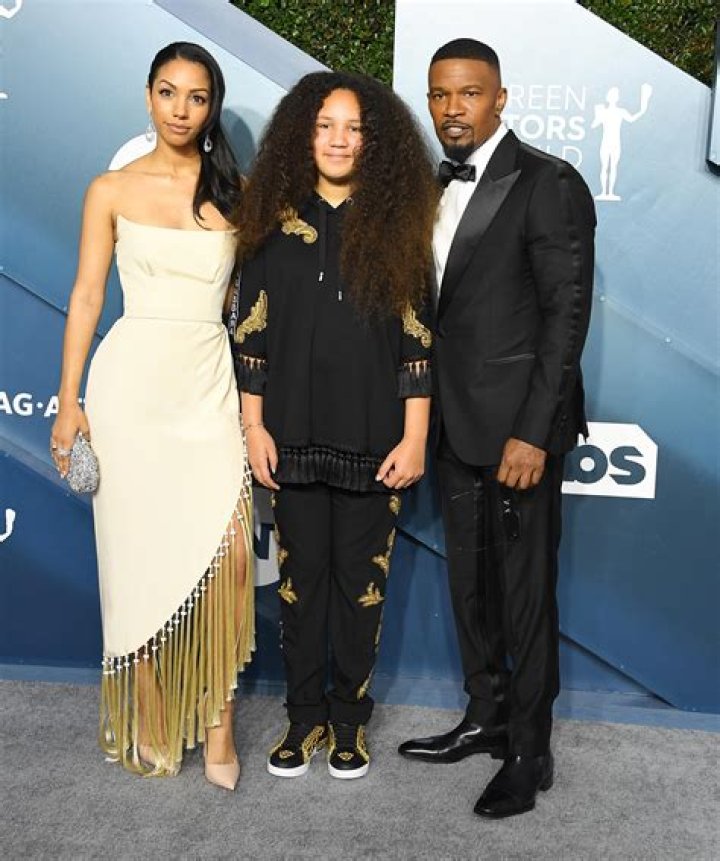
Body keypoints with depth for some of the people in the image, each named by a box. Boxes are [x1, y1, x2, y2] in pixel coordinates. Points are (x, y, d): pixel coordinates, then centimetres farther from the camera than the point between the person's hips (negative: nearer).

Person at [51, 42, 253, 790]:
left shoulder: (233, 193, 8)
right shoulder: (112, 191, 4)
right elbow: (86, 296, 3)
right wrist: (69, 401, -3)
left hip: (209, 384, 1)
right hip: (132, 382, -1)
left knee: (228, 555, -9)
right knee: (140, 556, 5)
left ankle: (216, 716, 9)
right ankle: (149, 720, 23)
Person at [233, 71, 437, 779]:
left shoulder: (397, 224, 1)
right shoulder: (278, 224, 4)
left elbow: (417, 340, -1)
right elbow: (252, 334, 4)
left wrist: (415, 438, -6)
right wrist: (254, 426, -1)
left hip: (373, 439, -1)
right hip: (296, 434, 1)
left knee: (361, 579, 8)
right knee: (301, 575, 9)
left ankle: (348, 720, 25)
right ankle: (304, 716, 26)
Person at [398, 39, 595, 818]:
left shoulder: (548, 184, -9)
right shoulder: (435, 189, 12)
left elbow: (567, 313, -13)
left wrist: (533, 432, -18)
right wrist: (425, 416, 8)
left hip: (517, 425, -7)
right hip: (454, 423, 7)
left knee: (524, 592, 4)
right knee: (469, 584, 17)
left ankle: (528, 752, 21)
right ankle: (485, 718, 35)